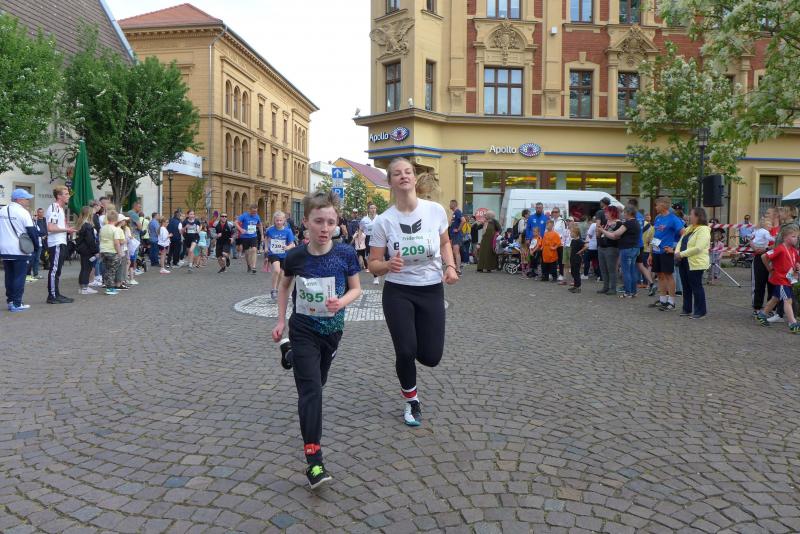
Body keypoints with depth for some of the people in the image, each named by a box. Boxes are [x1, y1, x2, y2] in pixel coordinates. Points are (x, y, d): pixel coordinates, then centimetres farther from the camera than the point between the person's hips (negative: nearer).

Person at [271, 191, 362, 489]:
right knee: (311, 391, -10)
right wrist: (280, 321, 5)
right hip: (303, 329, -2)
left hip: (332, 329, 2)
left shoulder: (345, 255, -14)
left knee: (316, 383, 23)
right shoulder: (296, 257, -12)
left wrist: (342, 302, -23)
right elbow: (285, 286, 8)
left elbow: (356, 289, -2)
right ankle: (314, 462, -8)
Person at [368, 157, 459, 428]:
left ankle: (414, 342, 40)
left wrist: (450, 266, -5)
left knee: (431, 357, 0)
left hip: (432, 291, 2)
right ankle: (411, 401, 24)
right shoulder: (383, 221, -10)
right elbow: (373, 265, -3)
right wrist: (388, 265, -25)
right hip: (398, 293, -1)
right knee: (405, 352, -7)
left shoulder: (436, 210, -6)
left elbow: (445, 243, 13)